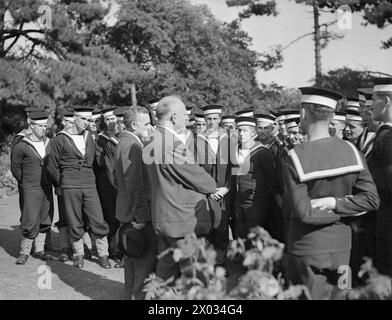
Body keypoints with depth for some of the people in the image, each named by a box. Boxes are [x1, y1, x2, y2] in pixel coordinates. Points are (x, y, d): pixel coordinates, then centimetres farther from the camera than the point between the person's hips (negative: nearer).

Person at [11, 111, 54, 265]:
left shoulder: (48, 143, 5)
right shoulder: (21, 146, -9)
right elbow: (15, 167, 0)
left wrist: (49, 181, 12)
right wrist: (25, 182, 6)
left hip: (46, 189, 5)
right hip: (30, 190, -5)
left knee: (44, 221, 10)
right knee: (30, 223, -7)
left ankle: (39, 250, 22)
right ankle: (24, 252, 8)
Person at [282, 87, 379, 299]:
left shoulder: (295, 158, -16)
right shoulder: (351, 151, -5)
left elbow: (304, 213, -17)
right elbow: (371, 199, -5)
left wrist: (332, 204, -4)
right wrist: (335, 203, -9)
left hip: (307, 248, -4)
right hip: (341, 246, 4)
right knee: (334, 295, 16)